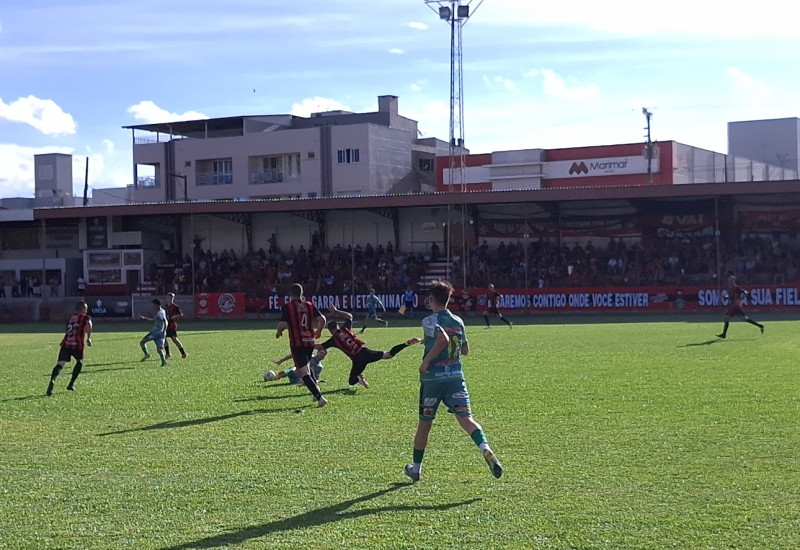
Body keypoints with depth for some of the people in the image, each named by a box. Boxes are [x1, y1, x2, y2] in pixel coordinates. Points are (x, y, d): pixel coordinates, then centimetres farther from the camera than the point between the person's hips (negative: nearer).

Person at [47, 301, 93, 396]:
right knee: (80, 361, 25)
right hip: (77, 345, -3)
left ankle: (52, 380, -39)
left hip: (66, 343, 3)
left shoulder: (70, 317, 24)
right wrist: (88, 338, -10)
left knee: (60, 364, -11)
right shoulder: (85, 317, 10)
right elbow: (89, 324, -13)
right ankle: (71, 384, 21)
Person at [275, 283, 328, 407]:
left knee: (303, 373, -7)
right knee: (306, 368, 29)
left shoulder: (287, 307, -7)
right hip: (309, 342, 6)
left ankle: (320, 398, -18)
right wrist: (318, 332, 19)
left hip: (297, 344, -6)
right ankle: (316, 390, 21)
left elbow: (283, 324, -16)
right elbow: (322, 319, 0)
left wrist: (278, 332, 6)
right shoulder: (309, 305, 7)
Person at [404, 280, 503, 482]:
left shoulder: (429, 321, -8)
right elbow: (465, 350, 21)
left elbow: (442, 339, -26)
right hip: (456, 376, 3)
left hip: (432, 378, -3)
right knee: (466, 417, -10)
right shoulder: (458, 322, 10)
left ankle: (416, 468, 26)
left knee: (424, 424, 12)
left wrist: (426, 361, -19)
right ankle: (485, 449, -37)